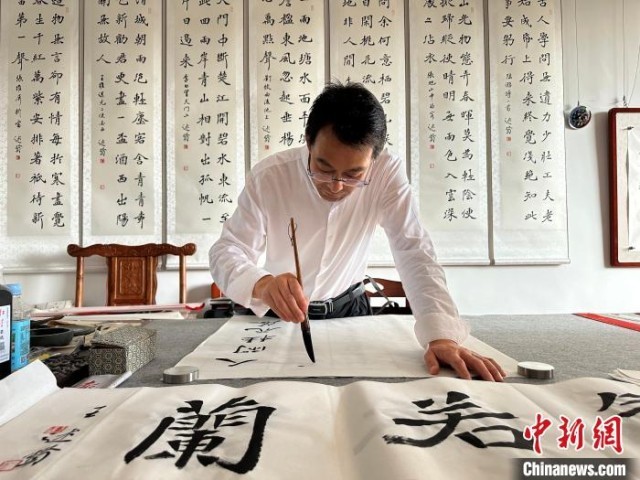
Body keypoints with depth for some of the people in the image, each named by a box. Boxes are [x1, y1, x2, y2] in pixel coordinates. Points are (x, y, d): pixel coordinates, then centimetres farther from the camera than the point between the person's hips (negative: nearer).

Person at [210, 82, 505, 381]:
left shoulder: (388, 174, -18)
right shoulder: (268, 177, -21)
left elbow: (414, 253, -22)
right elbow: (227, 251, -18)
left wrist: (442, 336, -36)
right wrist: (262, 284, -40)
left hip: (347, 307, 0)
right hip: (278, 313, 0)